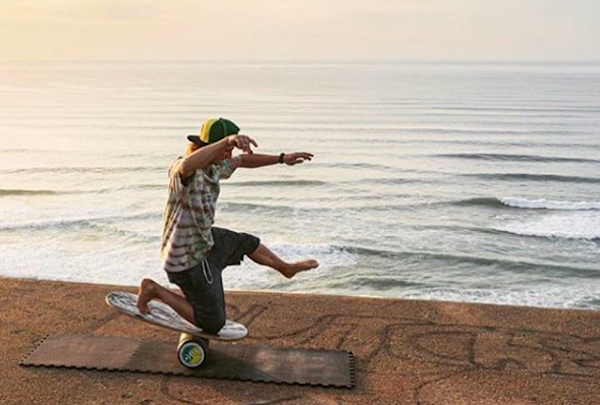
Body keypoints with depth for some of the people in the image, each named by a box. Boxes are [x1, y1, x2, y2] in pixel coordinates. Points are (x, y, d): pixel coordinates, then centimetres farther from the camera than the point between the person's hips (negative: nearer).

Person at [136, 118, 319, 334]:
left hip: (206, 241, 9)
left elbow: (243, 161, 13)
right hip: (188, 260, -9)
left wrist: (282, 158, 15)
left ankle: (287, 268, 58)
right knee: (213, 324, 4)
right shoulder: (181, 171, -32)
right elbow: (187, 165, -59)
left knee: (247, 242, 29)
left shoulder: (213, 166, -5)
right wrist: (227, 140, -69)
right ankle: (155, 290, 10)